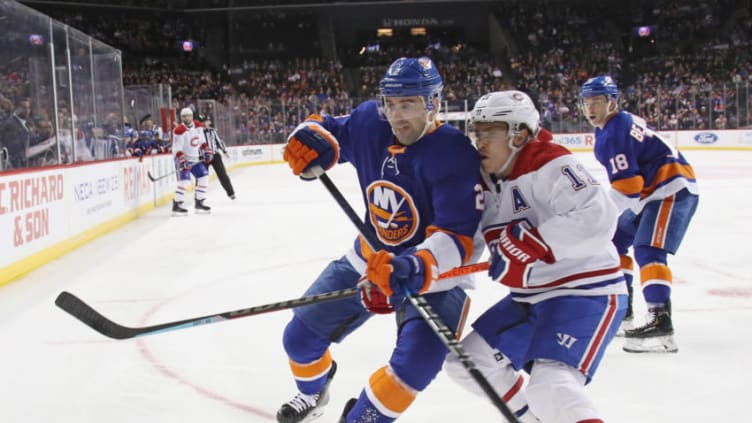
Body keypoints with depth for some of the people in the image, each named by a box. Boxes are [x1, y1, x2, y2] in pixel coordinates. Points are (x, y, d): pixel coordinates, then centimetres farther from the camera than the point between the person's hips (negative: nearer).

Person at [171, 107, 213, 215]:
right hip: (183, 159, -8)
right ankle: (176, 205, -14)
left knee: (204, 177, 6)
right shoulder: (179, 131, -20)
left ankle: (199, 203, 16)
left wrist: (207, 151, 4)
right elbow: (177, 149, -22)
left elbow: (202, 141, 14)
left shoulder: (197, 125, 1)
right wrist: (182, 161, -31)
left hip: (196, 158, 8)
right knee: (184, 180, -19)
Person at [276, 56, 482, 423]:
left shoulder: (454, 155, -26)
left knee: (420, 355, -29)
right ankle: (312, 393, 43)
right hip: (371, 258, 5)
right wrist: (312, 140, -18)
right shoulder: (370, 124, -11)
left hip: (434, 271, -5)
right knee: (301, 336, 8)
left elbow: (458, 237, -31)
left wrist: (418, 267, -50)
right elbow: (329, 129, 7)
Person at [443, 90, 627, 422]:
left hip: (585, 293, -9)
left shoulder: (549, 166, -19)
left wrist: (531, 244, -38)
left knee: (550, 390, -28)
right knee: (468, 363, 13)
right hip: (530, 298, 9)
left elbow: (597, 219, -34)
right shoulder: (486, 185, 6)